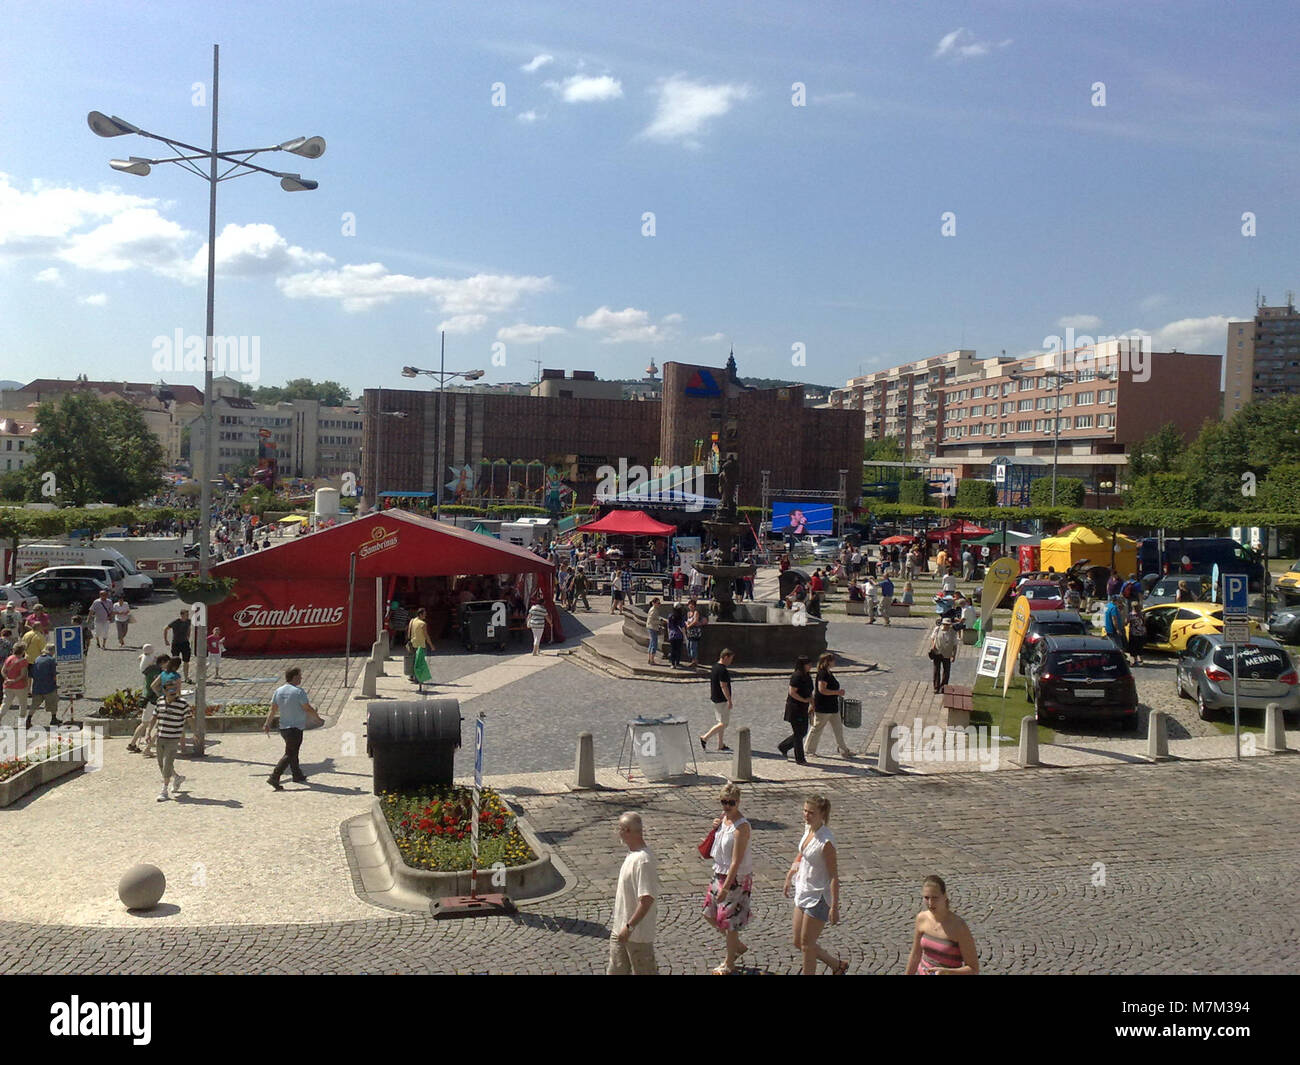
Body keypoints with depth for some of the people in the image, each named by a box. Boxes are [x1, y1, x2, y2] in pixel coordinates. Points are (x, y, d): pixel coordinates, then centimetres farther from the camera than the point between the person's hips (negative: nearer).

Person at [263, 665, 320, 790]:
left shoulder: (278, 691, 4)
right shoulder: (298, 691, -16)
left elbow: (273, 709, 5)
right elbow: (308, 709, -11)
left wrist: (267, 723, 10)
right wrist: (317, 718, 4)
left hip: (283, 727, 8)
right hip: (295, 728, -8)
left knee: (293, 752, 21)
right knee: (289, 754, -4)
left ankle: (298, 775, 33)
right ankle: (274, 777, -13)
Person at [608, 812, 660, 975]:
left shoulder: (643, 860, -27)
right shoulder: (632, 854, 5)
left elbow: (647, 899, -30)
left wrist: (629, 927, -27)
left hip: (638, 932, -9)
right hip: (620, 928, 9)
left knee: (644, 971, 6)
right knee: (615, 970, 16)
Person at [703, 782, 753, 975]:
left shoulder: (741, 827, -25)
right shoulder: (724, 817, 0)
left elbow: (736, 862, -25)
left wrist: (725, 888, -26)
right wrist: (716, 827, -3)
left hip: (736, 879, -9)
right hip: (720, 874, 9)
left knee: (729, 921, 4)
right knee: (710, 915, 17)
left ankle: (729, 964, 24)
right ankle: (738, 946, 37)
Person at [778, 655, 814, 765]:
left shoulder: (807, 676, 11)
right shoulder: (796, 676, -18)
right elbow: (792, 692, -23)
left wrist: (811, 704, 13)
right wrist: (804, 700, -20)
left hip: (803, 709, 9)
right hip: (795, 708, -9)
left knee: (803, 732, 14)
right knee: (798, 733, -1)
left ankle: (783, 747, 29)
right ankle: (800, 759, 9)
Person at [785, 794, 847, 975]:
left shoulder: (826, 841, -24)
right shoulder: (808, 828, 0)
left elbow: (834, 876, -21)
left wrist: (834, 907, -21)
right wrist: (790, 876, 22)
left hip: (818, 897, -9)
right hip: (803, 892, 9)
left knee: (806, 944, 3)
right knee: (798, 943, 16)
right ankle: (838, 965, 35)